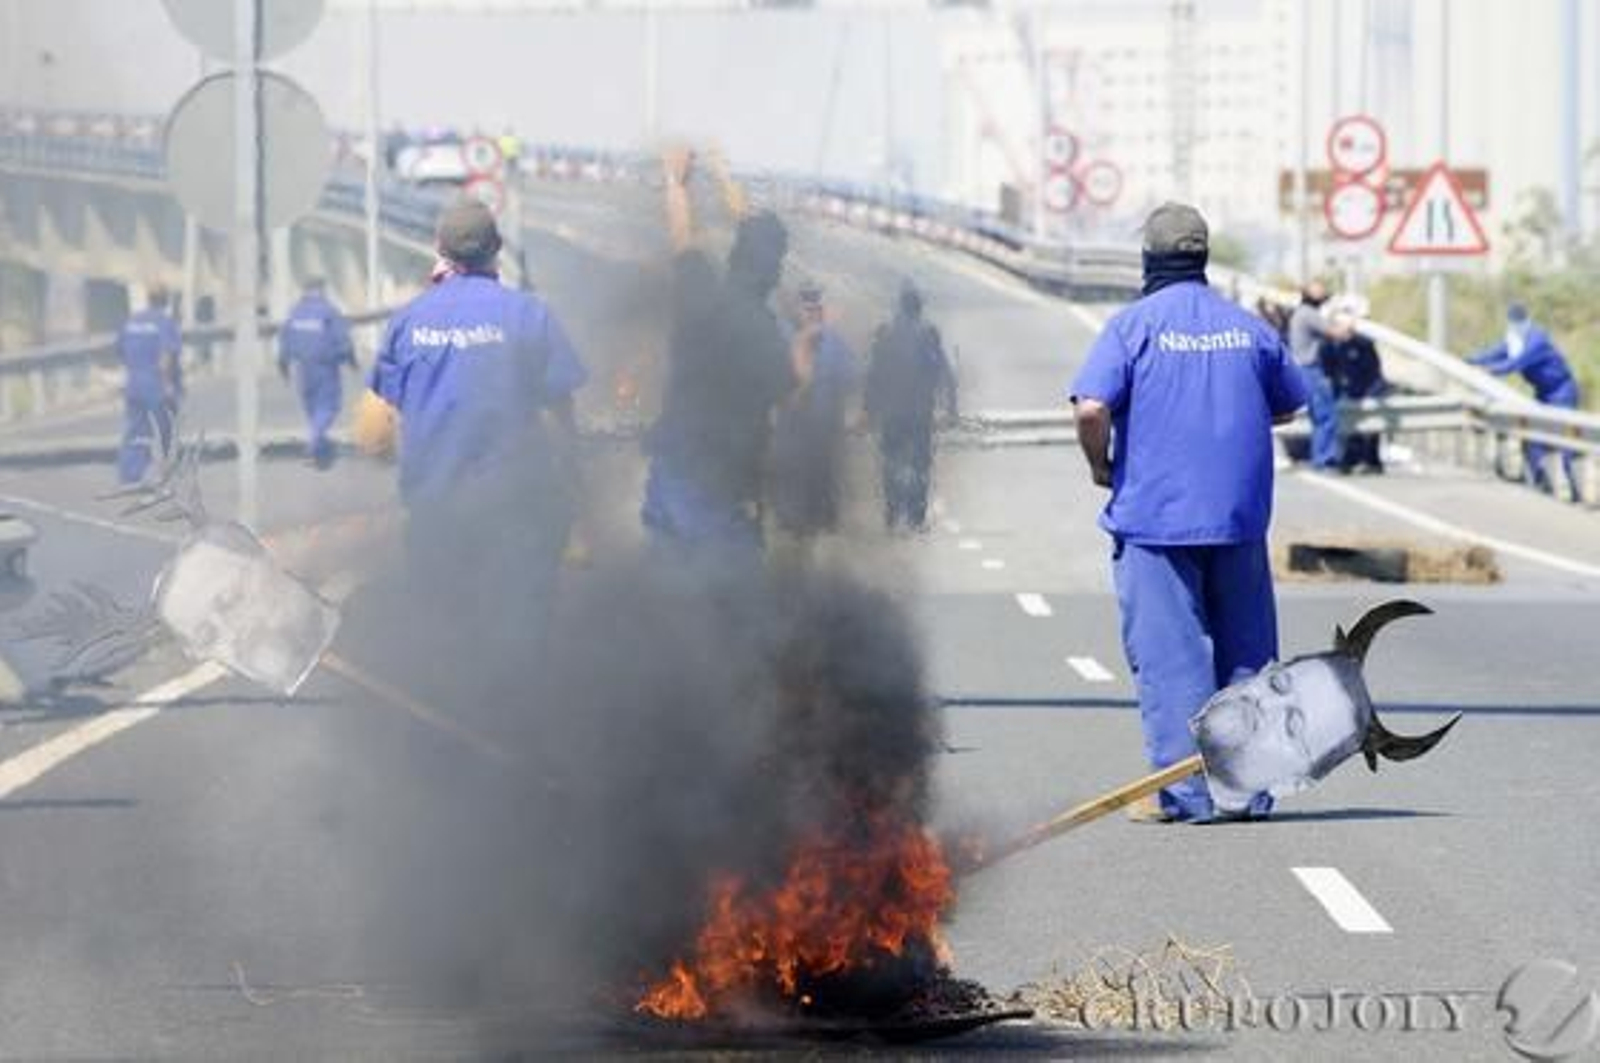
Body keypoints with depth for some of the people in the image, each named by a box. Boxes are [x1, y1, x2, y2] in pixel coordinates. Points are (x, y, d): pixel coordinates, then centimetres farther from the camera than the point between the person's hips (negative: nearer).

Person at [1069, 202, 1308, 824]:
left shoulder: (1133, 326, -5)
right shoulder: (1249, 328, 8)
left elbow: (1092, 408, -16)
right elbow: (1289, 405, 20)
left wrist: (1100, 466, 1)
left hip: (1153, 515, -4)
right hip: (1240, 517, 4)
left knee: (1167, 655, -2)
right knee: (1244, 652, 11)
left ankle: (1186, 790, -6)